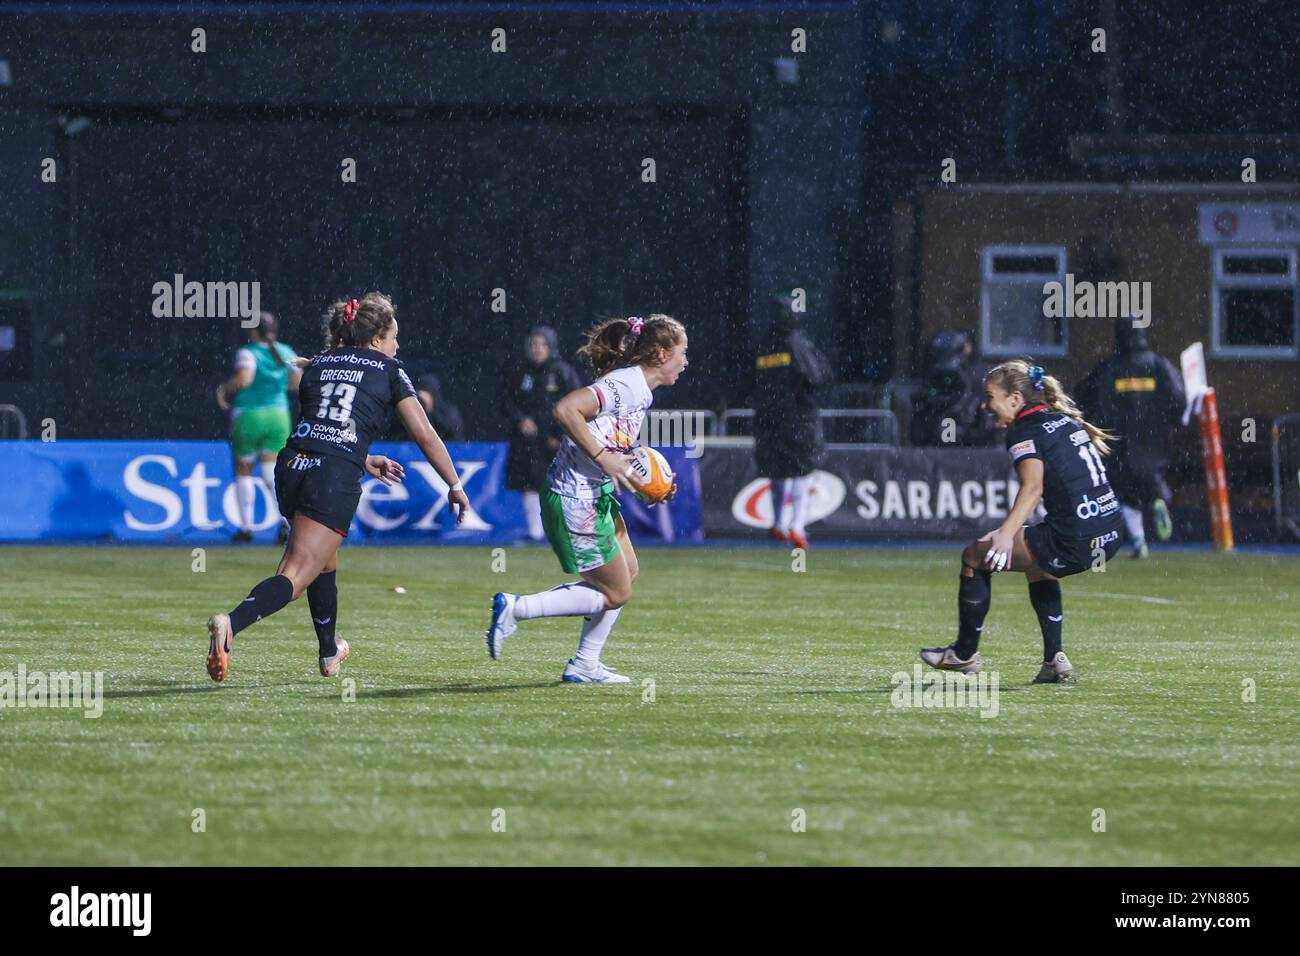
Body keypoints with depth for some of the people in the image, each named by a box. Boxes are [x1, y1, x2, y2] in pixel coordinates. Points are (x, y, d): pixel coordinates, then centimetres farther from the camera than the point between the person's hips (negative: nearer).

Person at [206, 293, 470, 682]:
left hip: (292, 464, 6)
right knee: (297, 574, -12)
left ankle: (329, 653, 42)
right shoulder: (389, 371, 11)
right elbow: (424, 435, 11)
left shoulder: (318, 365, 23)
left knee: (324, 561, 29)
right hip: (335, 478, -6)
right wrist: (455, 485, 21)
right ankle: (232, 622, -37)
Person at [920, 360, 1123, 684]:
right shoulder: (1066, 420, 18)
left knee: (976, 555, 5)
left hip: (1074, 542, -9)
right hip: (1108, 536, 9)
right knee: (1037, 567, 38)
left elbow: (1033, 486, -25)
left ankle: (965, 654, 17)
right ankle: (1054, 660, 28)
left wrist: (1006, 533, -37)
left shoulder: (1025, 431, -8)